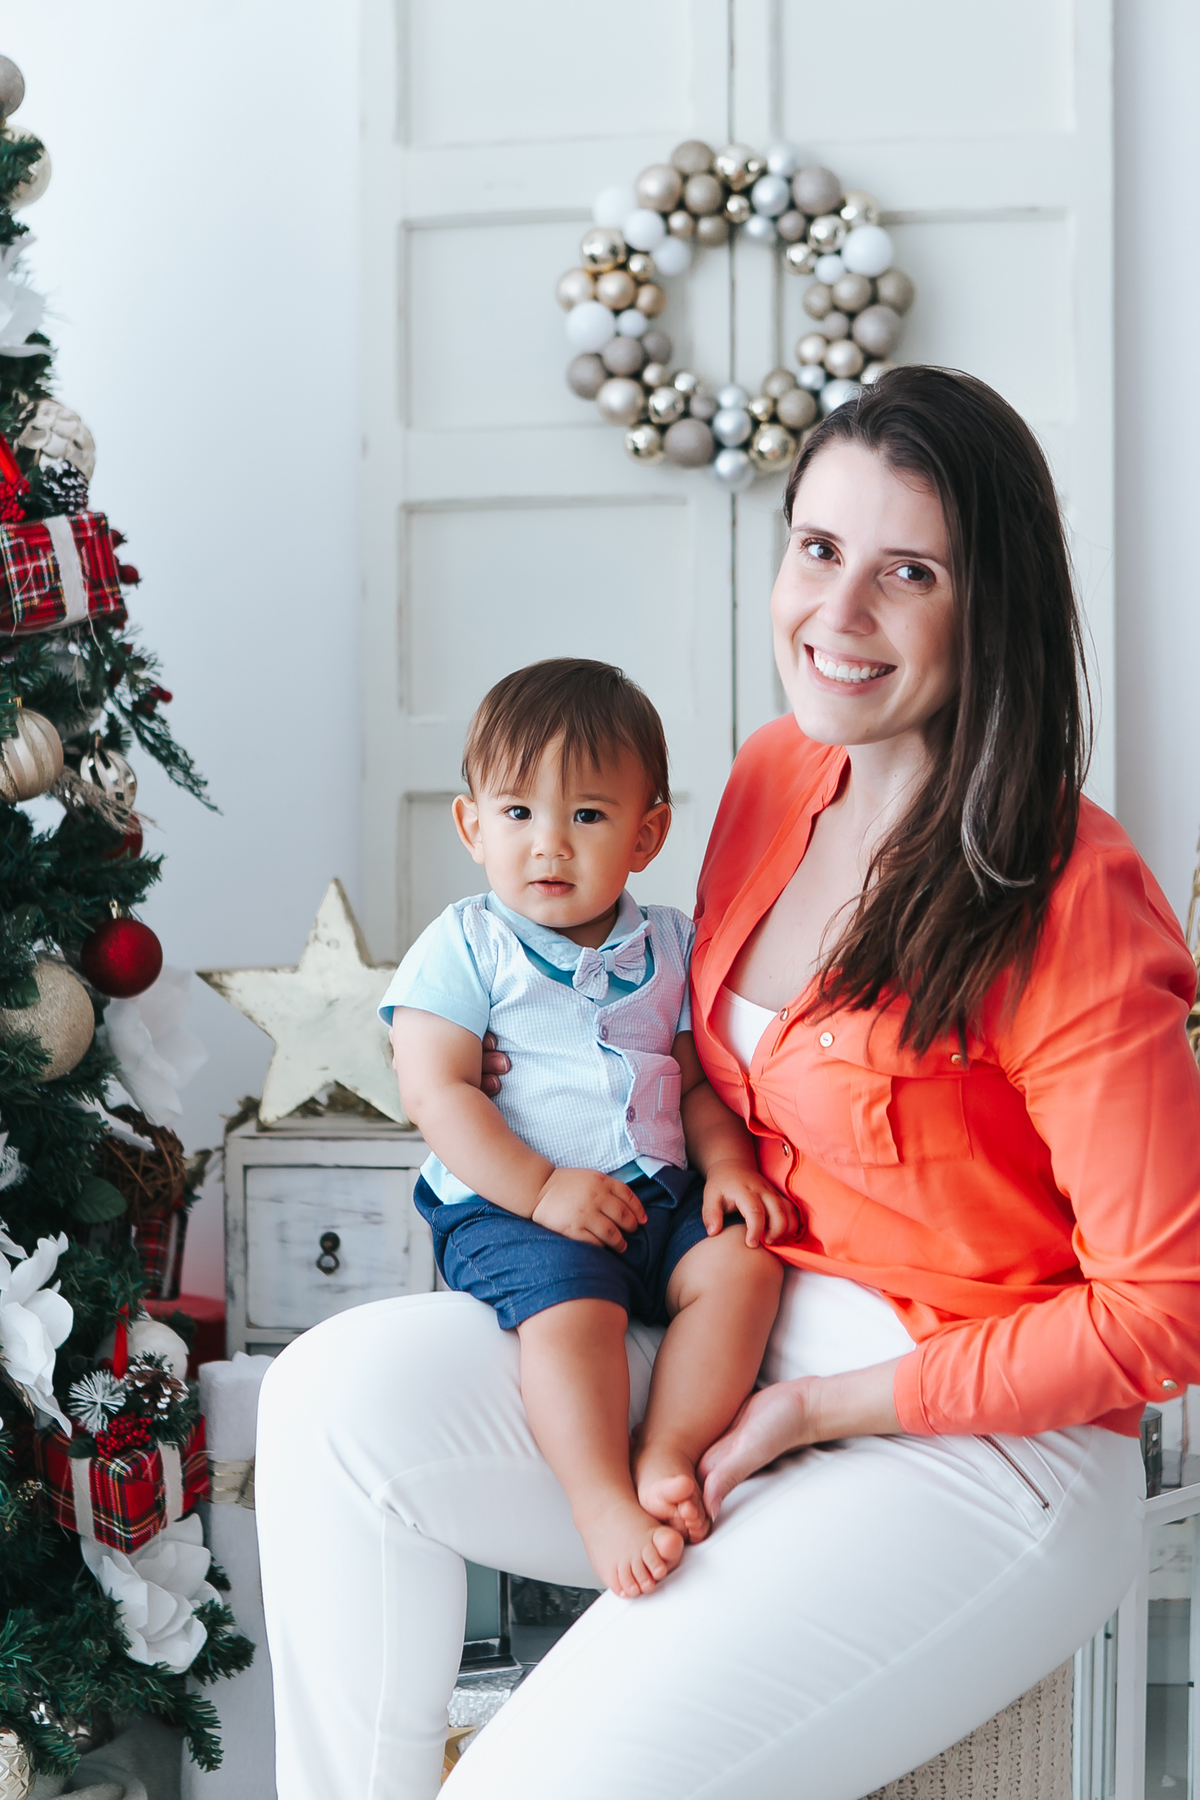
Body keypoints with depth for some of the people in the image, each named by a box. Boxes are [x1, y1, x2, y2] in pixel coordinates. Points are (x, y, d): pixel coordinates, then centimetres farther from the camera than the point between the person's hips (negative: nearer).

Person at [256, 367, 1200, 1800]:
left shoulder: (1068, 904, -20)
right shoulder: (776, 773, 3)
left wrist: (827, 1407, -15)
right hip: (742, 1351, 7)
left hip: (975, 1447, -7)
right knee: (343, 1394, -12)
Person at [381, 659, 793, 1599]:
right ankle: (603, 1498, -28)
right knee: (572, 1306, -31)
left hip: (656, 1196, 5)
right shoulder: (466, 946, 0)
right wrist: (539, 1189, -16)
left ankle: (667, 1451, -19)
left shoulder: (668, 945, 14)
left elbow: (696, 1080, 18)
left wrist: (726, 1163, -3)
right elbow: (435, 1091, -8)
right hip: (510, 1209, -5)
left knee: (743, 1263, -20)